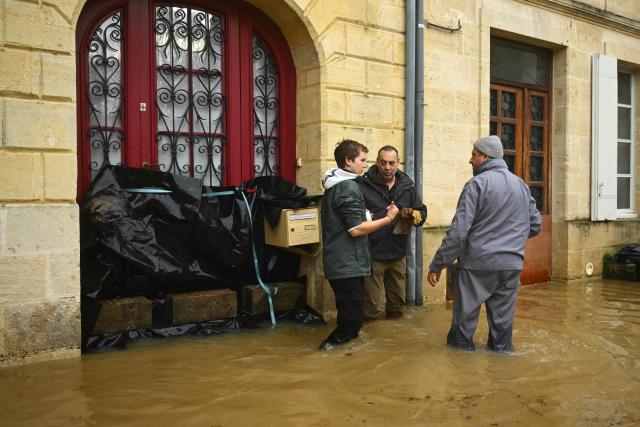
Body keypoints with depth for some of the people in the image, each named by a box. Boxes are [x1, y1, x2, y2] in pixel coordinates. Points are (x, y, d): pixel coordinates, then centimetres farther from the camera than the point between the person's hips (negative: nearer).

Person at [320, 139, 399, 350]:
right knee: (352, 319, -2)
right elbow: (356, 229, -20)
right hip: (348, 265, -10)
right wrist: (388, 218, -11)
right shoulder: (349, 187, -16)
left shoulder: (335, 185, 14)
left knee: (348, 315, 18)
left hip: (338, 262, 10)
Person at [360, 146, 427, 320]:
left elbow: (422, 212, 11)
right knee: (374, 308, -2)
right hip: (373, 254, -5)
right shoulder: (364, 185, -11)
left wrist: (414, 215, -12)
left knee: (397, 302, 21)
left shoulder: (407, 186, 4)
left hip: (398, 253, 5)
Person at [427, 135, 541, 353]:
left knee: (465, 316, 9)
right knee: (503, 318, 12)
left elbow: (458, 230, -14)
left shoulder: (477, 184, -9)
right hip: (512, 264, 5)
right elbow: (535, 225, 17)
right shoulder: (521, 184, 10)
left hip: (478, 263, -5)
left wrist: (437, 265, -10)